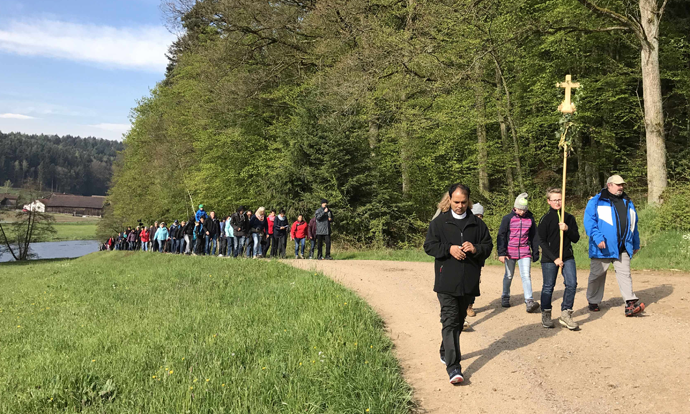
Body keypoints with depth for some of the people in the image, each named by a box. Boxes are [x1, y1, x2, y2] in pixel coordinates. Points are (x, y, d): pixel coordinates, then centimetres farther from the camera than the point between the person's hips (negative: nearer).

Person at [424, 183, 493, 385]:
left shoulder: (477, 224, 8)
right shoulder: (439, 222, 1)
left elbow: (488, 245, 10)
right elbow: (429, 246, -2)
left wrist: (476, 248, -12)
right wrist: (449, 249, -18)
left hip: (468, 282, 4)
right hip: (446, 282, -4)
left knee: (459, 320, 16)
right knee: (450, 321, -10)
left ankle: (446, 352, 37)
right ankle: (453, 366, -12)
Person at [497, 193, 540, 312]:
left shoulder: (530, 218, 5)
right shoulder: (508, 218, -3)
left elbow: (534, 236, 13)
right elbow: (501, 236, -2)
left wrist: (535, 253, 13)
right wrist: (501, 253, -8)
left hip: (525, 252, 1)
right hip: (510, 252, -1)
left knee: (526, 276, -9)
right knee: (509, 276, 10)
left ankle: (529, 301, -14)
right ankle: (505, 297, 27)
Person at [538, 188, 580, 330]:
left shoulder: (569, 218, 8)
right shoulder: (545, 219, -2)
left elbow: (576, 238, 8)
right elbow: (542, 242, -4)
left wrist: (567, 229, -12)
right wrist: (554, 258, -11)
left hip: (567, 257, 3)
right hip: (549, 259, -3)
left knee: (572, 284, -9)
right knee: (548, 286, 3)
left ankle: (565, 314, 2)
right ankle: (546, 315, 18)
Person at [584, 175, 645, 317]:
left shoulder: (628, 203, 18)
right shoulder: (596, 201, 0)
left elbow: (633, 224, 24)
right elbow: (589, 220, -9)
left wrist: (636, 244, 24)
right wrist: (597, 237, -21)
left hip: (623, 248, 4)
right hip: (603, 247, -4)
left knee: (624, 274, -3)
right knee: (597, 275, 6)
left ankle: (631, 302, -8)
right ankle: (593, 301, 20)